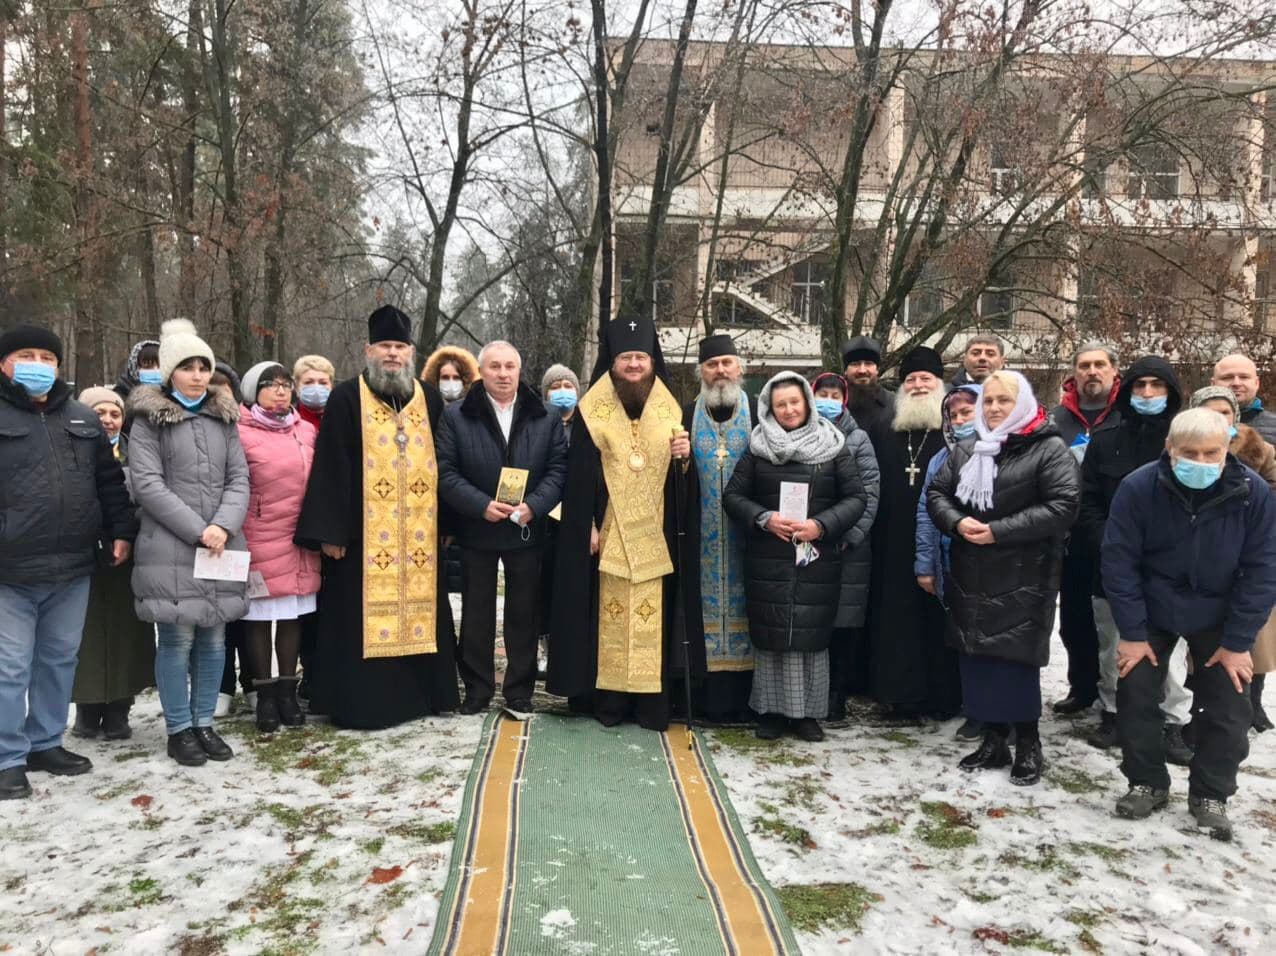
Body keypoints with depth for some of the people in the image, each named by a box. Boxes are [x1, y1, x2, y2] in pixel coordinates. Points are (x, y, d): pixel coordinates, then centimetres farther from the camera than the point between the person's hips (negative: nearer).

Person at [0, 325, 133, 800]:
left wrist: (121, 530, 9)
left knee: (60, 659, 15)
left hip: (72, 566, 5)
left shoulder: (83, 419, 12)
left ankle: (46, 743, 29)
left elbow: (109, 480, 16)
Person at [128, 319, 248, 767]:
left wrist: (223, 526, -10)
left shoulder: (224, 418, 14)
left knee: (214, 638, 7)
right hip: (170, 549, -4)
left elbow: (239, 479, 7)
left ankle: (204, 723, 20)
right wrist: (197, 531, -14)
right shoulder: (148, 420, 1)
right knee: (178, 639, -1)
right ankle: (178, 729, 13)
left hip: (224, 546, 4)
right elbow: (148, 485, -8)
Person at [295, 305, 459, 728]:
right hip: (363, 531, -4)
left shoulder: (430, 399, 11)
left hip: (419, 532, 4)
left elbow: (442, 464, 13)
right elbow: (330, 468, -6)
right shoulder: (345, 398, -1)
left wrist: (446, 521, 9)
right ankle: (359, 702, 11)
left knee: (419, 611, 10)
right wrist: (330, 530, -11)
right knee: (363, 618, 1)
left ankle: (418, 695, 22)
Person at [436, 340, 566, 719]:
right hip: (476, 530, -1)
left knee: (523, 613, 7)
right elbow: (445, 472, -6)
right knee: (477, 613, 9)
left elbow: (557, 468, 0)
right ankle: (477, 689, 22)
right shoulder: (456, 416, -1)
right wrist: (481, 505, -18)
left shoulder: (544, 418, 4)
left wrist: (533, 506, -16)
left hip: (526, 531, 1)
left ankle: (519, 692, 18)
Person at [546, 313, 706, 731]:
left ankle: (652, 701, 9)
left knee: (653, 612, 2)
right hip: (610, 532, -2)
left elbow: (682, 476, 12)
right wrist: (588, 525, -9)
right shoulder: (593, 410, 2)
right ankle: (609, 699, 9)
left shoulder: (669, 409, 10)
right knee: (611, 613, 0)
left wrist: (684, 458, -10)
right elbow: (579, 473, -3)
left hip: (655, 535, 2)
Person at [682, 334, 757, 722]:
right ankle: (707, 698, 13)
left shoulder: (758, 414, 3)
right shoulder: (687, 415, 8)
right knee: (706, 604, 5)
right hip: (701, 533, 1)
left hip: (745, 532, -1)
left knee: (742, 604, 3)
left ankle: (743, 697, 13)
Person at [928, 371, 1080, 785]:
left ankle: (1028, 745, 16)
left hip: (1024, 578, -5)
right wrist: (957, 522, -12)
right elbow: (936, 493, 11)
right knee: (977, 659, 9)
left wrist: (999, 530, -18)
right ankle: (994, 740, 25)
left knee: (1017, 659, -2)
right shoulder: (966, 451, 12)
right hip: (971, 576, 6)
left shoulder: (1050, 449, -5)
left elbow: (1062, 506, -14)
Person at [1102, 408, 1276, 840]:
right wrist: (1132, 632, -16)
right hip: (1151, 612, 0)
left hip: (1218, 617, 1)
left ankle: (1210, 795, 22)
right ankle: (1146, 783, 21)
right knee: (1135, 696, 1)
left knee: (1229, 708, 3)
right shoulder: (1138, 488, -23)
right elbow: (1119, 563, -17)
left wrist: (1238, 641, -14)